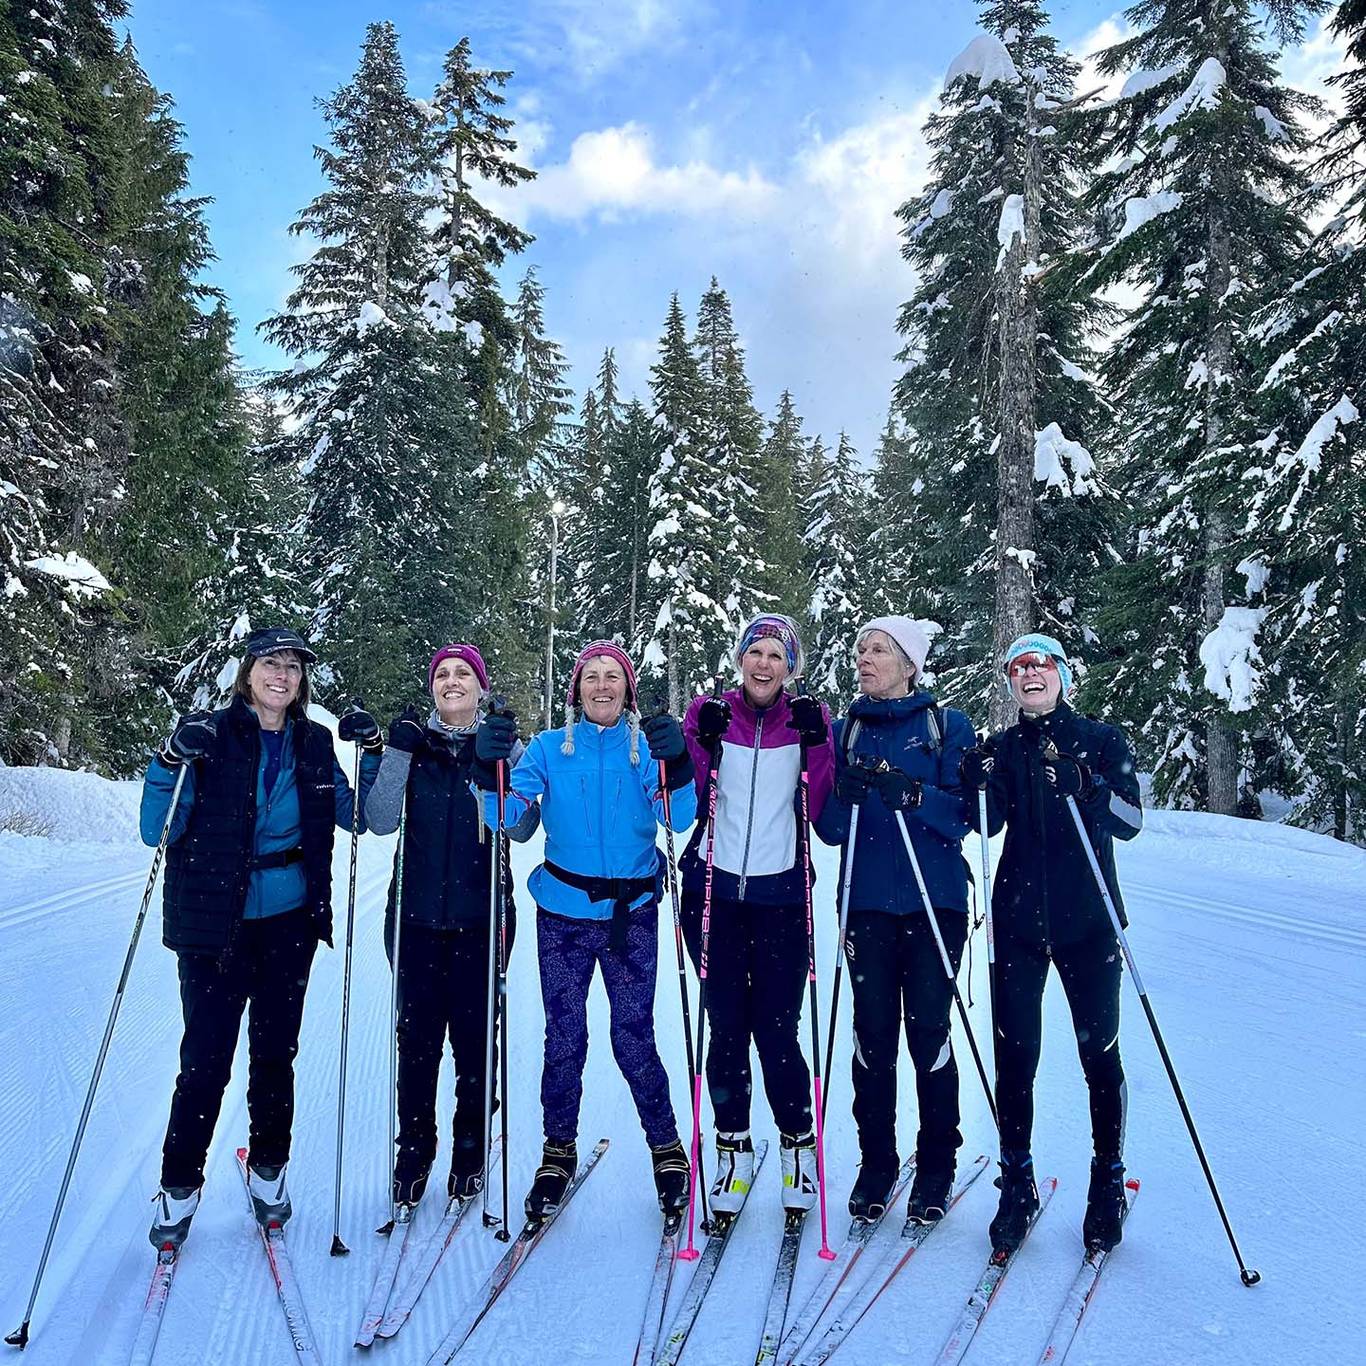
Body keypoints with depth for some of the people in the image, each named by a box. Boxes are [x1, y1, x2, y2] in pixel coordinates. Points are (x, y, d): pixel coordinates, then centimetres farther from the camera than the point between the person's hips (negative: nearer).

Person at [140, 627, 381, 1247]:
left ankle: (268, 1171, 32)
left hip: (289, 921, 3)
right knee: (206, 1057, -1)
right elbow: (159, 832, -10)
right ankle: (179, 1186, 20)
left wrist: (372, 753, -5)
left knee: (275, 1050, 12)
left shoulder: (314, 744, 3)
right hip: (214, 921, -3)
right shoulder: (212, 735, -6)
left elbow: (359, 817, 8)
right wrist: (172, 759, -25)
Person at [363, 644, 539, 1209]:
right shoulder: (411, 743, 6)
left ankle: (470, 1154, 21)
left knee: (475, 1035, 3)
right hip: (417, 913, 1)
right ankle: (414, 1152, 21)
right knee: (416, 1035, 4)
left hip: (481, 914, -1)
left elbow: (523, 828, -8)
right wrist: (398, 753, -14)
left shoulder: (507, 746, 3)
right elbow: (381, 821, -6)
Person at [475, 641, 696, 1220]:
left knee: (633, 1038, 0)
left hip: (631, 913, -1)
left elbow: (679, 818, -12)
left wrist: (676, 762, -29)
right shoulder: (550, 748, 3)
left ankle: (666, 1149, 22)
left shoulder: (647, 747, 1)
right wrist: (490, 766, -24)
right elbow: (506, 812, -6)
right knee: (564, 1039, 6)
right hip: (563, 915, 1)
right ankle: (558, 1152, 26)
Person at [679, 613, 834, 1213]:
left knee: (777, 1029, -1)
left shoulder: (808, 718, 3)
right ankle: (733, 1150, 22)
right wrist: (703, 744, -14)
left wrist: (817, 745, -15)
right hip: (715, 888, 1)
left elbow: (822, 808, -3)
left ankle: (799, 1144, 21)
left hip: (781, 893, -1)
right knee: (725, 1024, 6)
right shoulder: (709, 714, 3)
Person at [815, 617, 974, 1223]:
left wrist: (912, 793, -21)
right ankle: (876, 1161, 18)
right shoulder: (844, 731, 10)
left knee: (928, 1032, 0)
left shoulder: (949, 726, 4)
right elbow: (829, 829, 4)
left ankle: (937, 1165, 17)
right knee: (873, 1034, 3)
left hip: (935, 902, -2)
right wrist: (846, 795, -17)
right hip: (867, 902, 2)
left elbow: (965, 814, -5)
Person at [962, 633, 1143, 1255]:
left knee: (1099, 1051, 4)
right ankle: (1017, 1181, 16)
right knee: (1014, 1054, 2)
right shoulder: (1001, 747, 7)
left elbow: (1132, 821, -8)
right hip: (1018, 919, 1)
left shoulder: (1101, 740, 2)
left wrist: (1087, 786, -25)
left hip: (1089, 919, -1)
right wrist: (979, 782, -23)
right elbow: (986, 824, -4)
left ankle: (1108, 1180, 22)